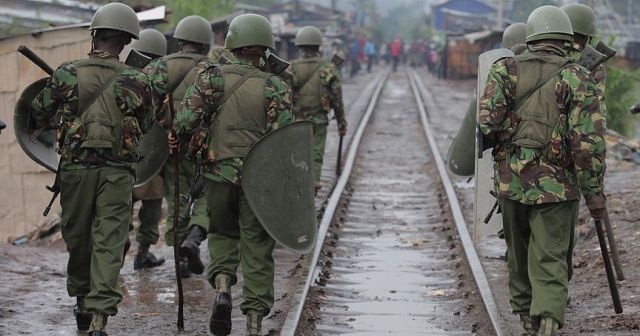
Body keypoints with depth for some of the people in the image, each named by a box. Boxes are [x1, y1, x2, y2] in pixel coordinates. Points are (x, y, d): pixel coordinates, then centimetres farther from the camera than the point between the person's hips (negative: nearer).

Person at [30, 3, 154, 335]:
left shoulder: (66, 74, -4)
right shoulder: (136, 81, -4)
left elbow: (38, 115, 6)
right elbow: (147, 124, 11)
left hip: (75, 168, 1)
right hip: (117, 172, -1)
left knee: (77, 238, 18)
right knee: (109, 244, -1)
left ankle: (82, 303, 32)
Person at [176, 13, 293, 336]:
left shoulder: (211, 78, -2)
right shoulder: (275, 88, -4)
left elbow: (184, 124, -9)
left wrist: (203, 150, 9)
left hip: (219, 175, 1)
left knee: (222, 235, 21)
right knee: (257, 249, 7)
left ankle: (222, 288, -5)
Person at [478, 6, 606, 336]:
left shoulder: (505, 70, 2)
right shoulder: (577, 78, -5)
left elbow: (487, 122, -9)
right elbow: (589, 142, -11)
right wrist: (594, 193, -5)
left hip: (511, 181, 3)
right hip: (557, 186, -3)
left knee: (519, 255, 21)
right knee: (550, 263, -2)